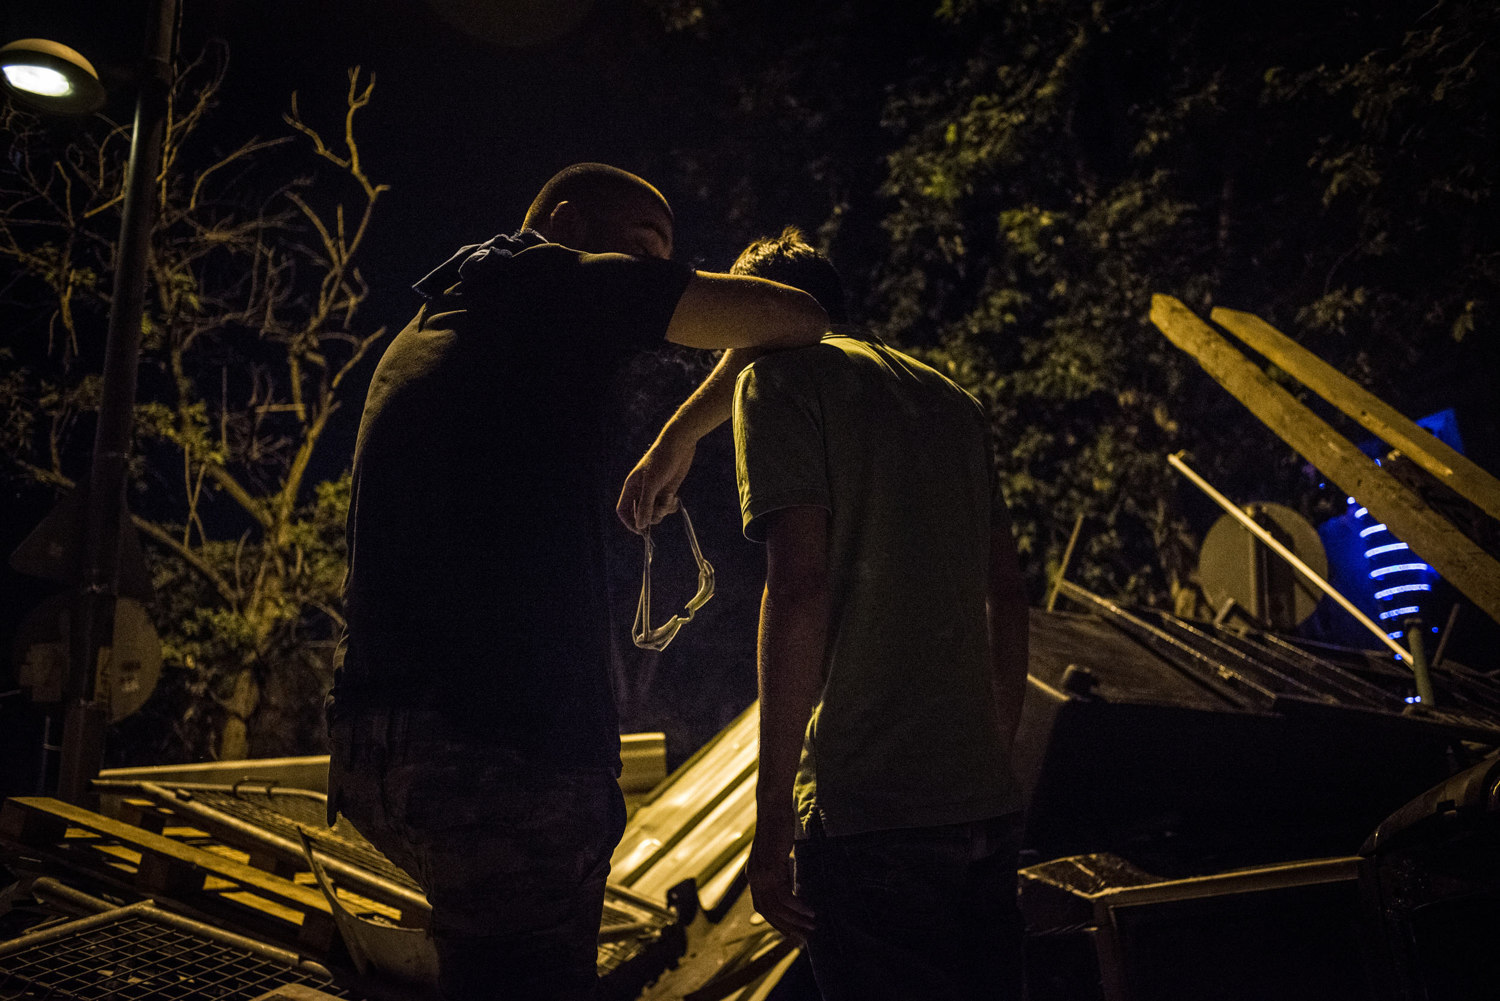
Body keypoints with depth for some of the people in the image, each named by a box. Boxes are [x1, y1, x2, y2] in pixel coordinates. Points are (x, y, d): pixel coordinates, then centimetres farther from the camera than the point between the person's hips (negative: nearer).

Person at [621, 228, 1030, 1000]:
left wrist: (771, 822, -10)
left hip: (869, 812, -7)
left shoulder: (780, 373, -1)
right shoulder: (953, 401, 19)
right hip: (986, 805, 7)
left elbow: (800, 587, -13)